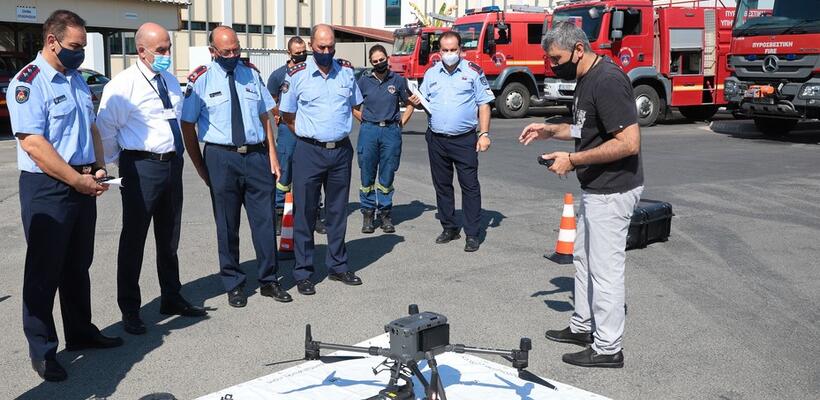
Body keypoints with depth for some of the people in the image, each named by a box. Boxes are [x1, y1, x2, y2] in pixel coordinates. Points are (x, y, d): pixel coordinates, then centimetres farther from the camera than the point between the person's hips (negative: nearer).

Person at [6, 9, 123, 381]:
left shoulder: (77, 79, 12)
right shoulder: (28, 82, -13)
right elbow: (33, 144, -20)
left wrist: (98, 169, 3)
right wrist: (79, 180, -18)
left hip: (83, 185, 8)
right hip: (47, 188, -8)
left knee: (78, 265, 18)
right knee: (45, 270, 2)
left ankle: (80, 332, 32)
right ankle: (42, 350, 14)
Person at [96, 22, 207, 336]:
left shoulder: (170, 81, 10)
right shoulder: (123, 85, -12)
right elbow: (105, 129, -9)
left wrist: (178, 156, 14)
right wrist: (115, 164, 0)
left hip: (172, 164, 7)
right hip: (141, 167, -7)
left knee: (169, 238, 17)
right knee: (133, 240, 2)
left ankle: (172, 299, 31)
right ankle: (130, 310, 14)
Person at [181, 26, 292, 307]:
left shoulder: (251, 73, 9)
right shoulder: (201, 80, -3)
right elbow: (187, 125, 1)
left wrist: (272, 155, 6)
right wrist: (201, 167, 0)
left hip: (257, 156, 3)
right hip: (222, 158, -3)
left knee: (264, 220, 6)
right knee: (227, 225, 7)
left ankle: (269, 280, 21)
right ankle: (233, 284, 22)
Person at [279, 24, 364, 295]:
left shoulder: (346, 71, 5)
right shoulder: (297, 75, -4)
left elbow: (355, 106, 18)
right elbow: (287, 116, 5)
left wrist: (339, 131, 13)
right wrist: (308, 135, 4)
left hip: (341, 151, 3)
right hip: (309, 152, -3)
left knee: (338, 211, 12)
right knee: (304, 213, 2)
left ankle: (338, 266, 25)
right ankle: (303, 273, 12)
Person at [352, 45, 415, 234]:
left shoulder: (398, 80, 4)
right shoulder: (364, 81, 5)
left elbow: (409, 105, 13)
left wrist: (400, 123, 5)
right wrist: (366, 121, 7)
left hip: (391, 132, 0)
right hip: (368, 131, 0)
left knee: (387, 175, 3)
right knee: (367, 175, 3)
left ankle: (385, 213, 15)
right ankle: (368, 214, 13)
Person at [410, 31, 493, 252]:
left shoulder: (473, 71, -1)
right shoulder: (431, 73, 10)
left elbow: (484, 104, -1)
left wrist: (484, 133, -9)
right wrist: (417, 102, -6)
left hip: (465, 139, -4)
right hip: (436, 140, 4)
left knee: (470, 186, -3)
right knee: (442, 185, 11)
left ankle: (472, 234, 3)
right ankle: (449, 228, 25)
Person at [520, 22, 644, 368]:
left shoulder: (607, 81, -22)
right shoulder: (587, 79, 9)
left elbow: (629, 143, -27)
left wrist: (573, 160, -22)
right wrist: (549, 130, 10)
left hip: (612, 191, -10)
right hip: (595, 188, 10)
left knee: (605, 268, 0)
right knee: (583, 257, 20)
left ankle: (608, 349, 13)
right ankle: (583, 326, 36)